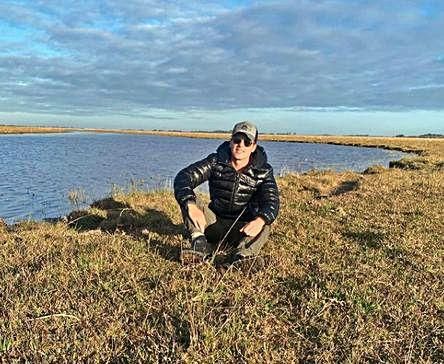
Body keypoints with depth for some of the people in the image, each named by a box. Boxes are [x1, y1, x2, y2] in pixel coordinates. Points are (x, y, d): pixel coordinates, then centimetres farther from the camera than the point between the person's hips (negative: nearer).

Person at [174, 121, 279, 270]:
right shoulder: (216, 161, -8)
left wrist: (260, 220, -46)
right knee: (187, 199, -21)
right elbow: (183, 177, -20)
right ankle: (200, 245, -38)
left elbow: (271, 201, -21)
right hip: (215, 222, 1)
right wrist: (191, 205, -41)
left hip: (243, 228, -1)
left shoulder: (263, 171, -7)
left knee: (263, 228, -30)